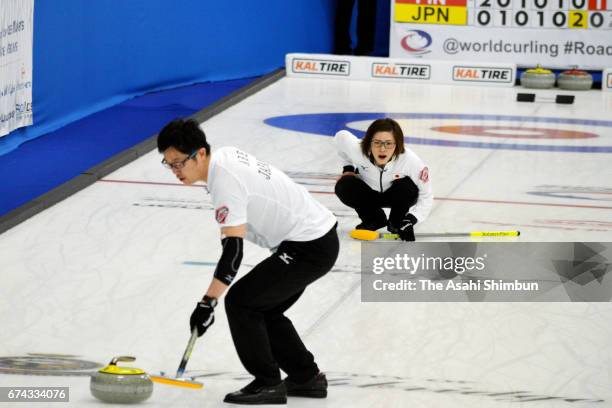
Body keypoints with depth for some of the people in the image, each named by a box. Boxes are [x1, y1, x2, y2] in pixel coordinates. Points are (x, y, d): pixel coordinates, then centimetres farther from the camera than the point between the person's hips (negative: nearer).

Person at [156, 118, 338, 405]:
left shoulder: (225, 182, -24)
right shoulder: (225, 155, 5)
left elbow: (232, 251, -29)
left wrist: (207, 303, -30)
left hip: (310, 247, -10)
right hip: (318, 235, 10)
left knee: (240, 301, -10)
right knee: (263, 309, 16)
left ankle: (267, 384, -3)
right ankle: (307, 378, 21)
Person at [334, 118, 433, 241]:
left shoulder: (411, 161, -35)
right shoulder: (357, 150, -32)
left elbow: (426, 195, -24)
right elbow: (341, 136, -8)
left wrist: (411, 219, -35)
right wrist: (348, 167, -7)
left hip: (396, 197, -2)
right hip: (370, 194, 2)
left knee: (407, 187, -34)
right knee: (343, 186, -26)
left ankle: (397, 223, -3)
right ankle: (373, 220, 2)